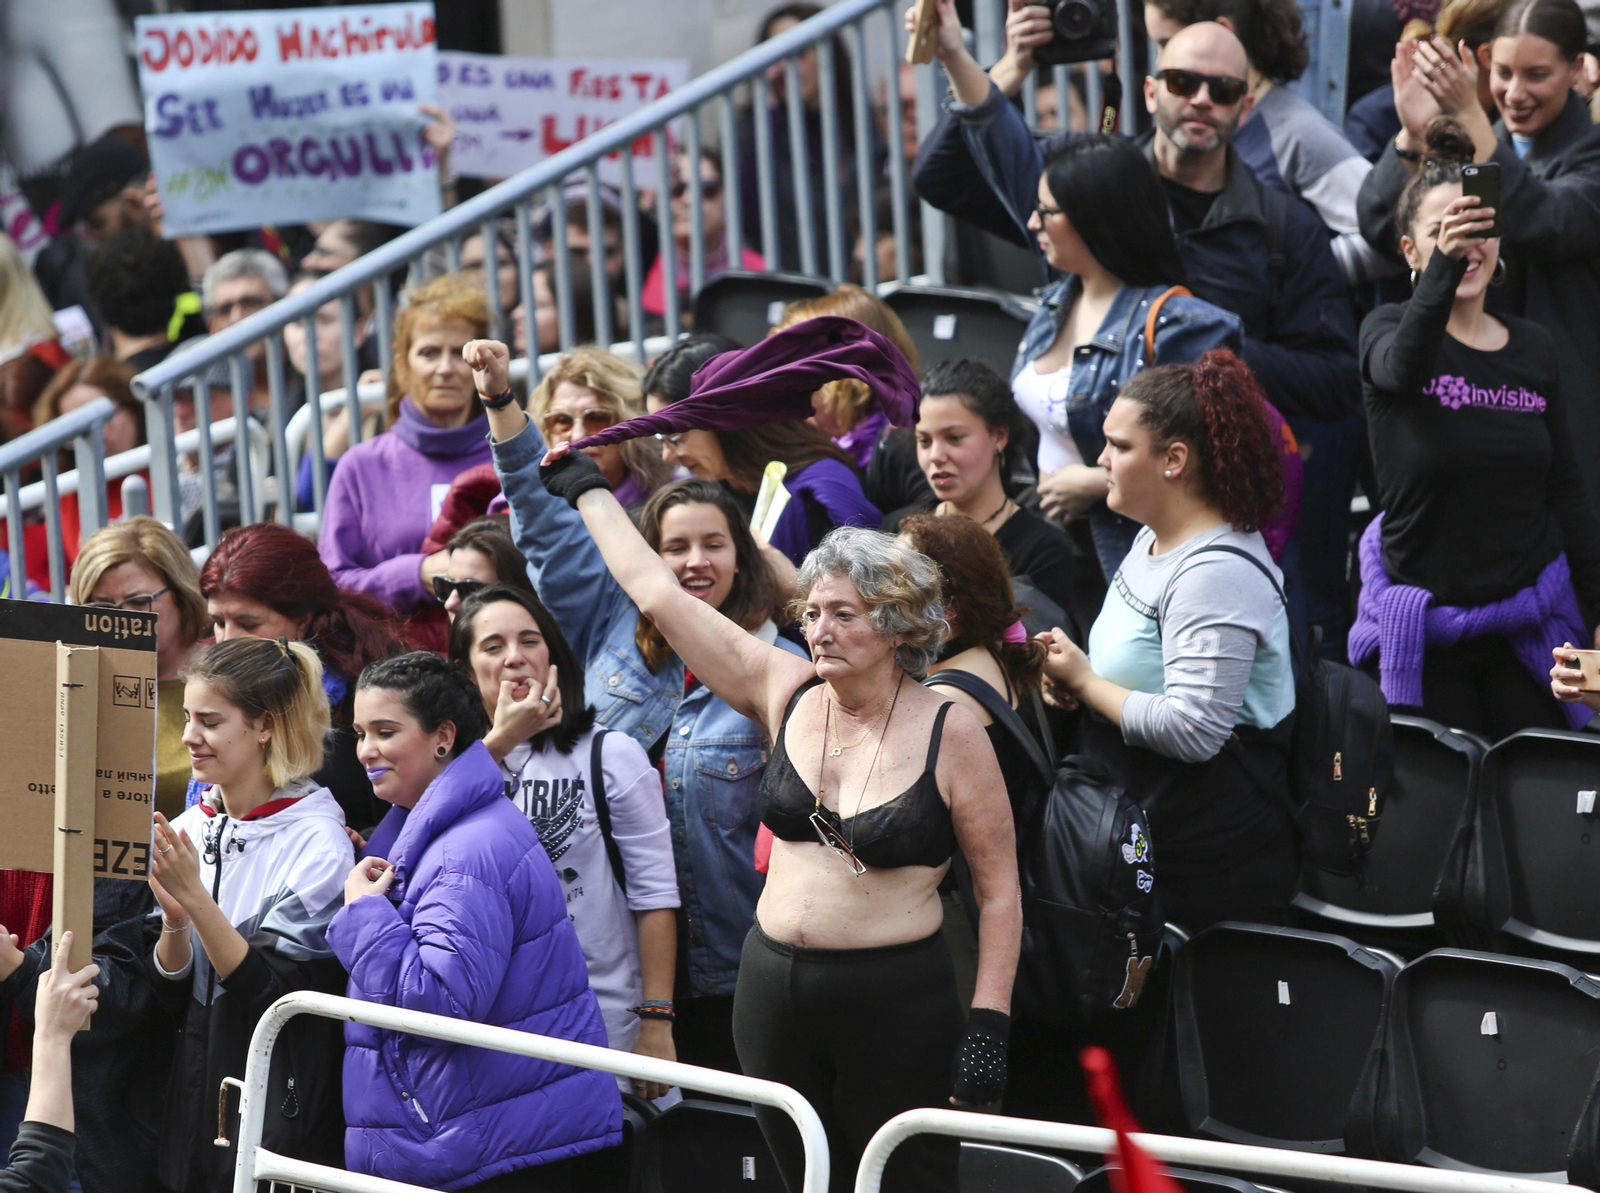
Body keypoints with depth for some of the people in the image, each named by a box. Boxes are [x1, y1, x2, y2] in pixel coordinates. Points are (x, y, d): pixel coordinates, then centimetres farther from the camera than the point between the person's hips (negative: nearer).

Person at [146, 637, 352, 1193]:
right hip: (195, 1101, 6)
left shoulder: (316, 843, -13)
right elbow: (171, 994, 6)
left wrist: (195, 897, -25)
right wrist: (175, 921, -13)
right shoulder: (190, 829, 5)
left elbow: (275, 992, -19)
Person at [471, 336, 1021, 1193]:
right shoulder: (784, 691, 4)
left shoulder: (950, 732, -7)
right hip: (775, 989, 5)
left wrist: (988, 1024, -9)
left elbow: (999, 888, -2)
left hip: (895, 1001, -5)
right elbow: (656, 591, 8)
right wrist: (581, 486, 13)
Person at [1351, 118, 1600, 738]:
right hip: (1425, 632, -3)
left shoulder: (1534, 349, 9)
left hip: (1528, 628, 3)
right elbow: (1402, 365, -29)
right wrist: (1444, 265, -46)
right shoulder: (1385, 330, -2)